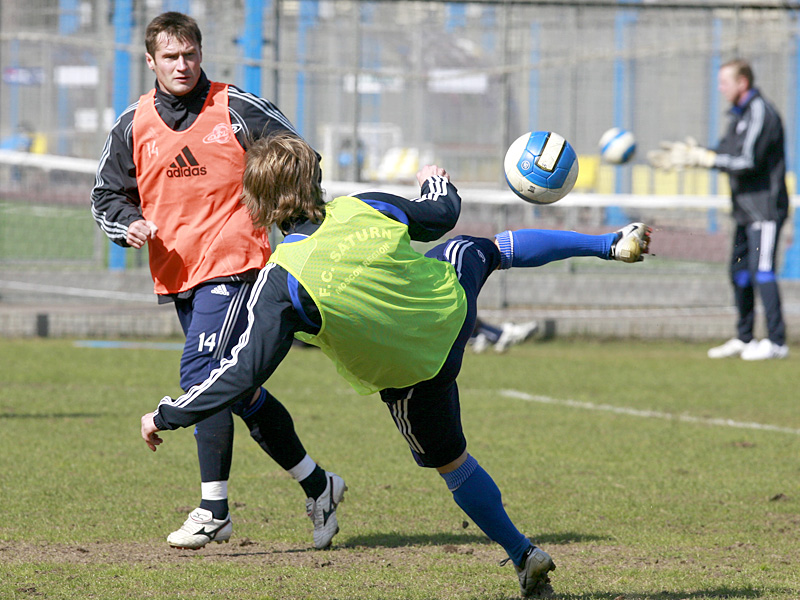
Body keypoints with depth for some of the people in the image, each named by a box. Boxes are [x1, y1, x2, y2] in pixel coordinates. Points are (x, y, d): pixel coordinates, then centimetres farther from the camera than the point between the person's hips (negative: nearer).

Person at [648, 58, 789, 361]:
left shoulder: (760, 114, -14)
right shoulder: (739, 114, 16)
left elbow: (747, 161, -21)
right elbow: (725, 154, 19)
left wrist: (701, 157, -18)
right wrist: (689, 154, 7)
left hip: (765, 206, -10)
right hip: (746, 210, 10)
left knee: (761, 272, -13)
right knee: (739, 271, 11)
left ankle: (776, 342, -13)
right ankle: (744, 339, 18)